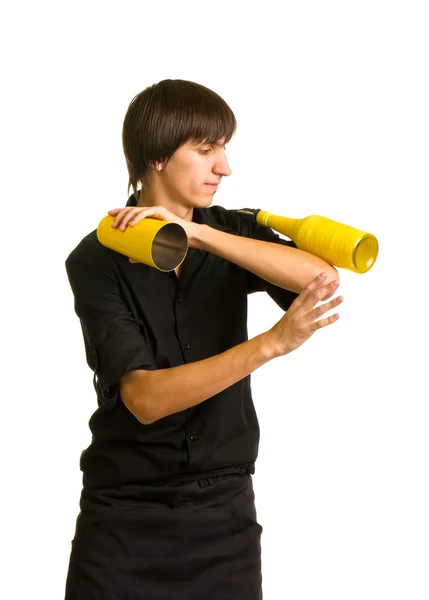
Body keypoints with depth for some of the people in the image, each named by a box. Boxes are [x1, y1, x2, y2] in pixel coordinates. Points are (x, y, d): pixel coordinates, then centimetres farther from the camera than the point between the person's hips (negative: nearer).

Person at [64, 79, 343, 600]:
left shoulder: (232, 231, 2)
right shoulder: (97, 260, -10)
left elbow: (322, 278, -17)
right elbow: (144, 398, -21)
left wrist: (198, 233, -24)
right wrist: (271, 343, -31)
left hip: (224, 511, 3)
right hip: (126, 519, -3)